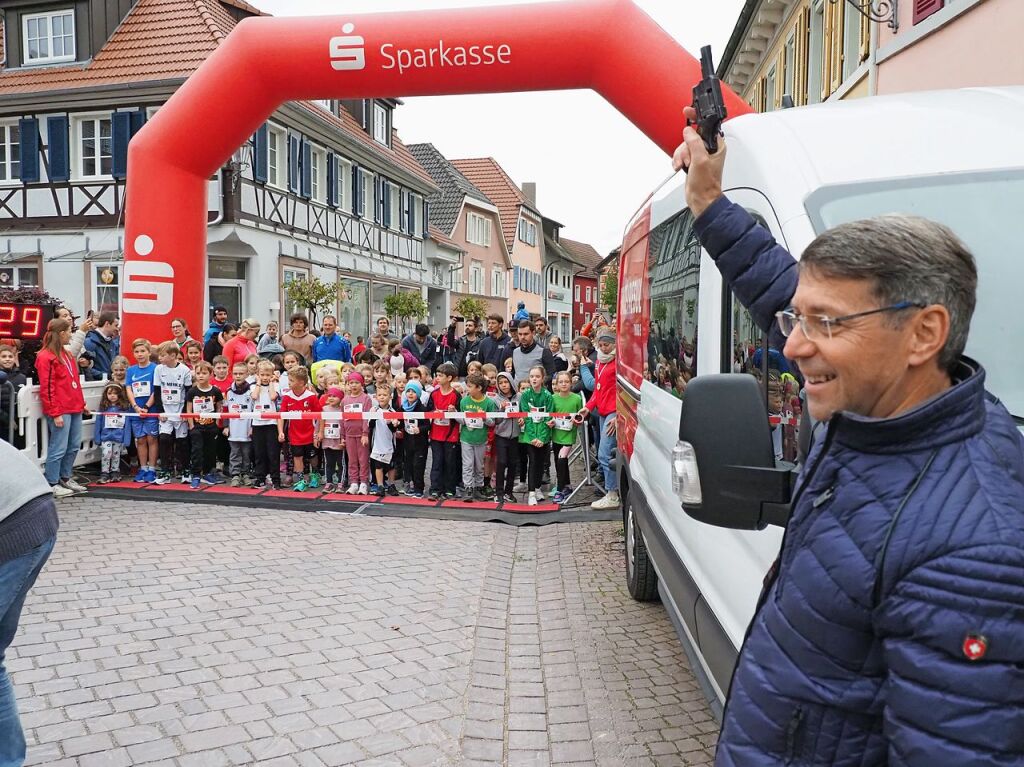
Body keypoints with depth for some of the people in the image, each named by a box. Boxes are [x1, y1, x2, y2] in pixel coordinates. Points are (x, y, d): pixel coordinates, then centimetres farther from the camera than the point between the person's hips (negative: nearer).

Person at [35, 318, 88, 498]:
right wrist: (55, 413, -15)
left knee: (74, 445, 12)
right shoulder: (45, 357, -9)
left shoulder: (66, 354, 17)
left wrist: (81, 403, 16)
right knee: (59, 448, -4)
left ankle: (65, 478, 25)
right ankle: (52, 484, 6)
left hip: (75, 408, 9)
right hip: (60, 411, -9)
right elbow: (46, 388, -13)